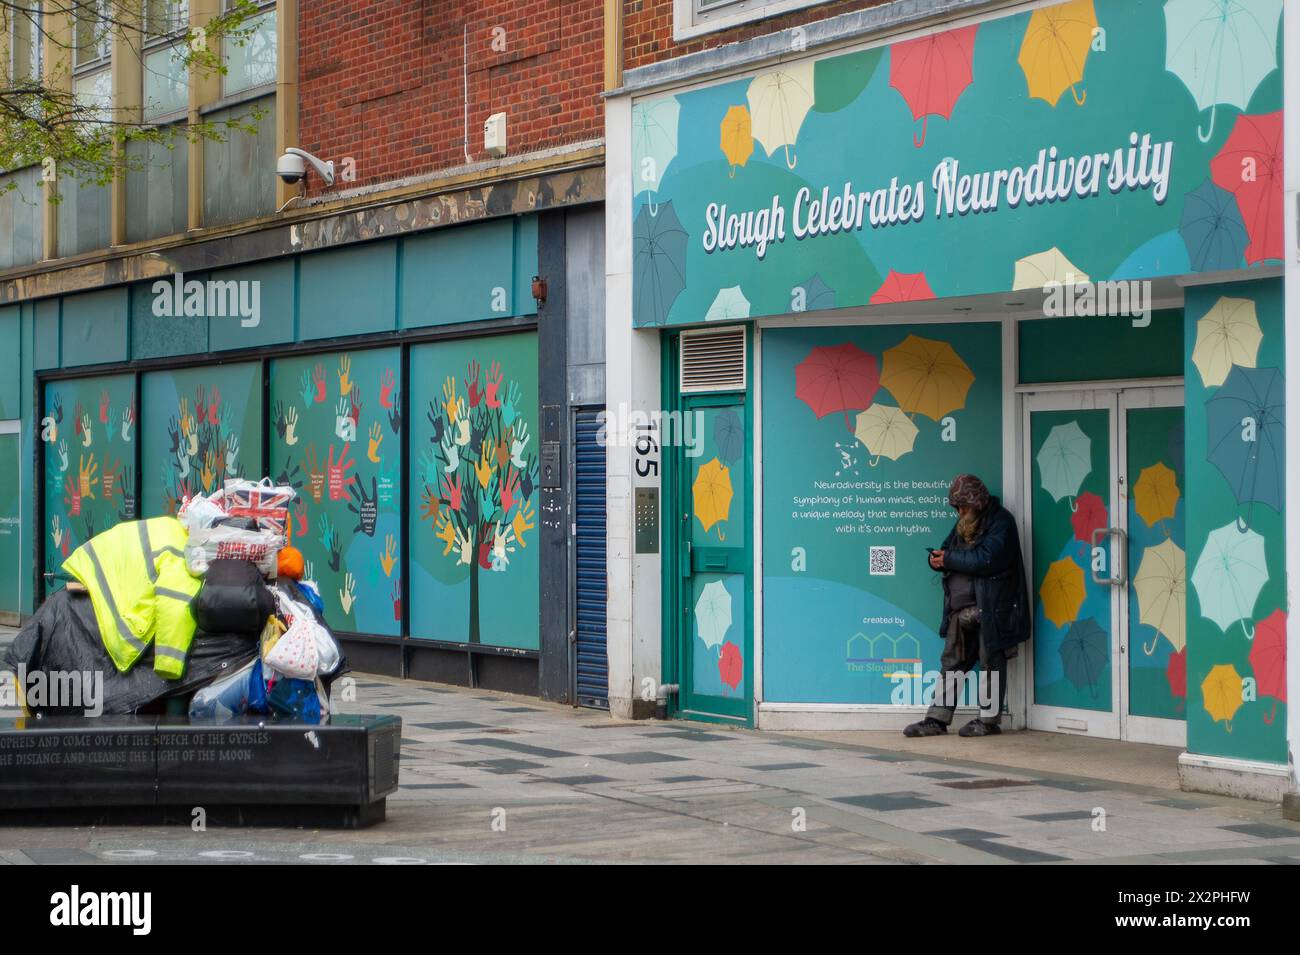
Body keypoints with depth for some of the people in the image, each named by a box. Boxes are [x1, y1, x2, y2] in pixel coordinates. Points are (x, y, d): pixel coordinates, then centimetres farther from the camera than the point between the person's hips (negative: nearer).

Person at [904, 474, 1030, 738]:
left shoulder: (1000, 521, -7)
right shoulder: (965, 522, 19)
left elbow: (987, 559, -19)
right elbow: (949, 550, 23)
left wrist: (949, 559, -11)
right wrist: (938, 559, -2)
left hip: (990, 606, -8)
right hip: (961, 607, 8)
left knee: (990, 662, 1)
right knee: (951, 663, 6)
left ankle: (989, 719, 8)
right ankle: (937, 719, 8)